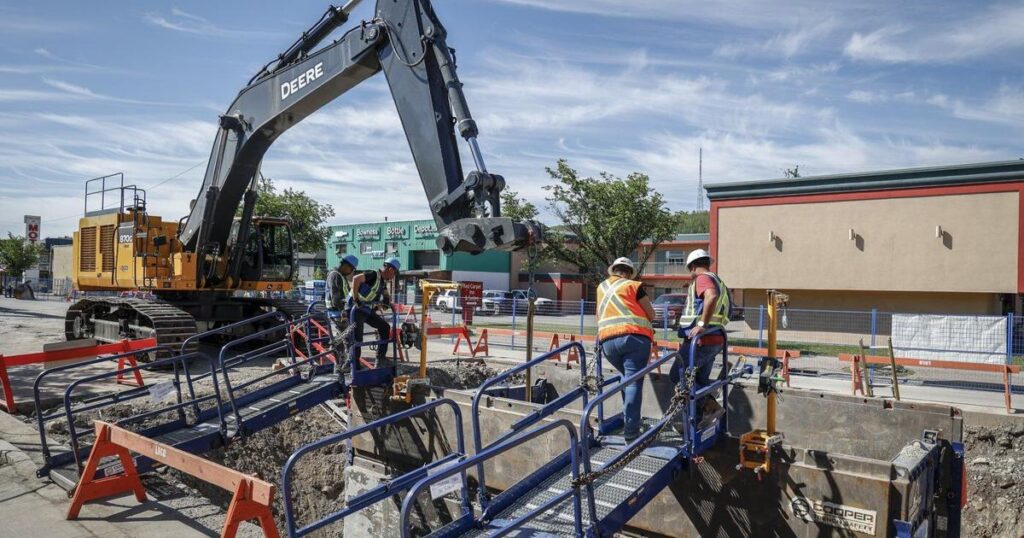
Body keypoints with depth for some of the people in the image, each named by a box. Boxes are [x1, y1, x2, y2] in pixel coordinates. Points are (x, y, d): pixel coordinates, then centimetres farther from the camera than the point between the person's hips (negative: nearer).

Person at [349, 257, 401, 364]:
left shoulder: (383, 281, 10)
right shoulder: (374, 275, -18)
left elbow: (385, 294, 27)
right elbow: (356, 279, -34)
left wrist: (387, 300, 3)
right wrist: (355, 298, -32)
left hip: (367, 310, 9)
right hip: (357, 309, -9)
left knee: (385, 327, 6)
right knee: (357, 338, -7)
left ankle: (380, 359, 10)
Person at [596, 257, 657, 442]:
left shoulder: (601, 287, 21)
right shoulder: (633, 286, 7)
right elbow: (651, 314, 10)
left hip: (607, 340, 4)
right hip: (635, 337, -4)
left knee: (627, 378, 23)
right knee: (634, 381, -6)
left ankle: (628, 419, 19)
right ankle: (630, 430, -13)